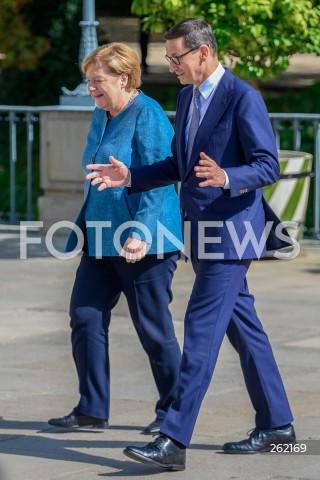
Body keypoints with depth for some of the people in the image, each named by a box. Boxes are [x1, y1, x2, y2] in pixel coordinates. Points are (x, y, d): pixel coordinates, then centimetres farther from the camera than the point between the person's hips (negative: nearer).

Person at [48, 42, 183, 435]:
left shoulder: (147, 116, -13)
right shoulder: (101, 116, 13)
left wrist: (141, 234, -27)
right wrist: (85, 231, 22)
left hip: (143, 242, -8)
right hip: (102, 239, 8)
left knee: (153, 327, -1)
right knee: (85, 316, 1)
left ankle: (172, 411, 12)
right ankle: (92, 409, 8)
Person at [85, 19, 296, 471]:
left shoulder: (243, 98, -15)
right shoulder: (187, 97, 12)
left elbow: (268, 166, -17)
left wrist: (224, 178, -35)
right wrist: (130, 177, 8)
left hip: (231, 230, -9)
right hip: (204, 230, 9)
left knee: (202, 328, -13)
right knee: (242, 327, 14)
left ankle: (174, 441, -16)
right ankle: (276, 424, 24)